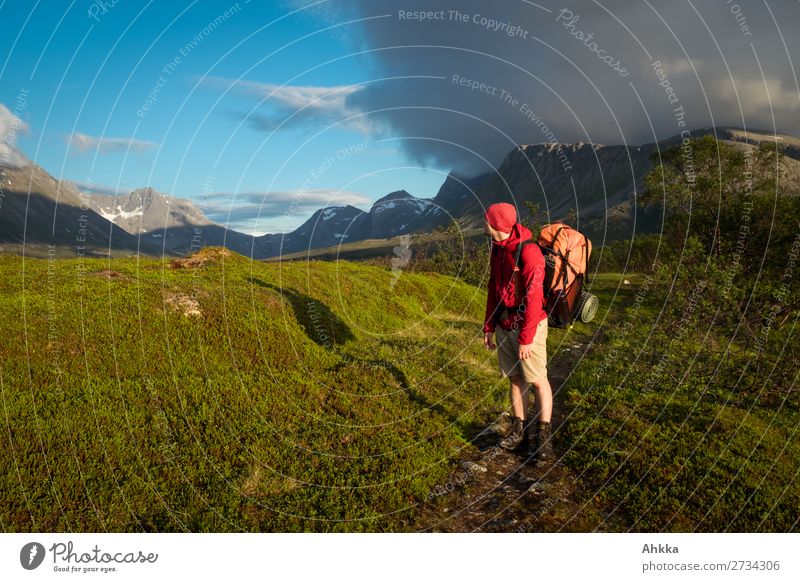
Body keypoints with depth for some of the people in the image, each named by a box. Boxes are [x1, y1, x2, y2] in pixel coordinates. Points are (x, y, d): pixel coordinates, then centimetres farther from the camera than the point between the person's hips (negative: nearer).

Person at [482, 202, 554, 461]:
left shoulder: (528, 252, -18)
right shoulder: (497, 249, 9)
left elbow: (534, 298, -21)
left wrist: (526, 338, -21)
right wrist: (489, 327, 14)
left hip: (528, 326, -7)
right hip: (504, 325, 8)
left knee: (538, 380, 0)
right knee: (515, 378, 11)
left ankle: (544, 435, 11)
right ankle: (519, 431, 20)